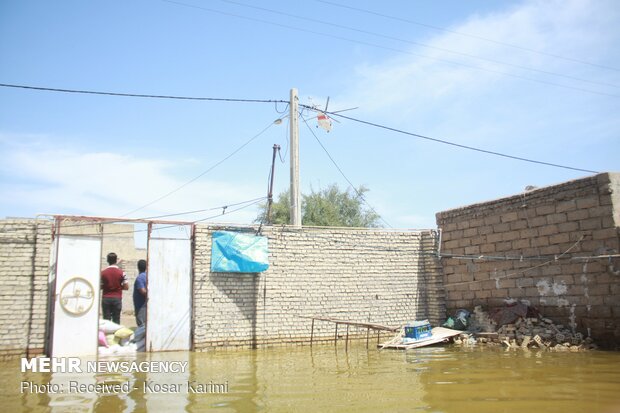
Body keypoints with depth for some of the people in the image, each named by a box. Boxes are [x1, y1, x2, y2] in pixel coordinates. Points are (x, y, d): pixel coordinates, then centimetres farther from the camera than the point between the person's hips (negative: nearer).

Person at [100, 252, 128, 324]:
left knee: (106, 320, 4)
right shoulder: (121, 273, -4)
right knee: (116, 320, 4)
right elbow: (126, 287, -3)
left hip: (106, 299, 1)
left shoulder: (103, 273, -2)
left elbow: (100, 287, 0)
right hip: (117, 299, -1)